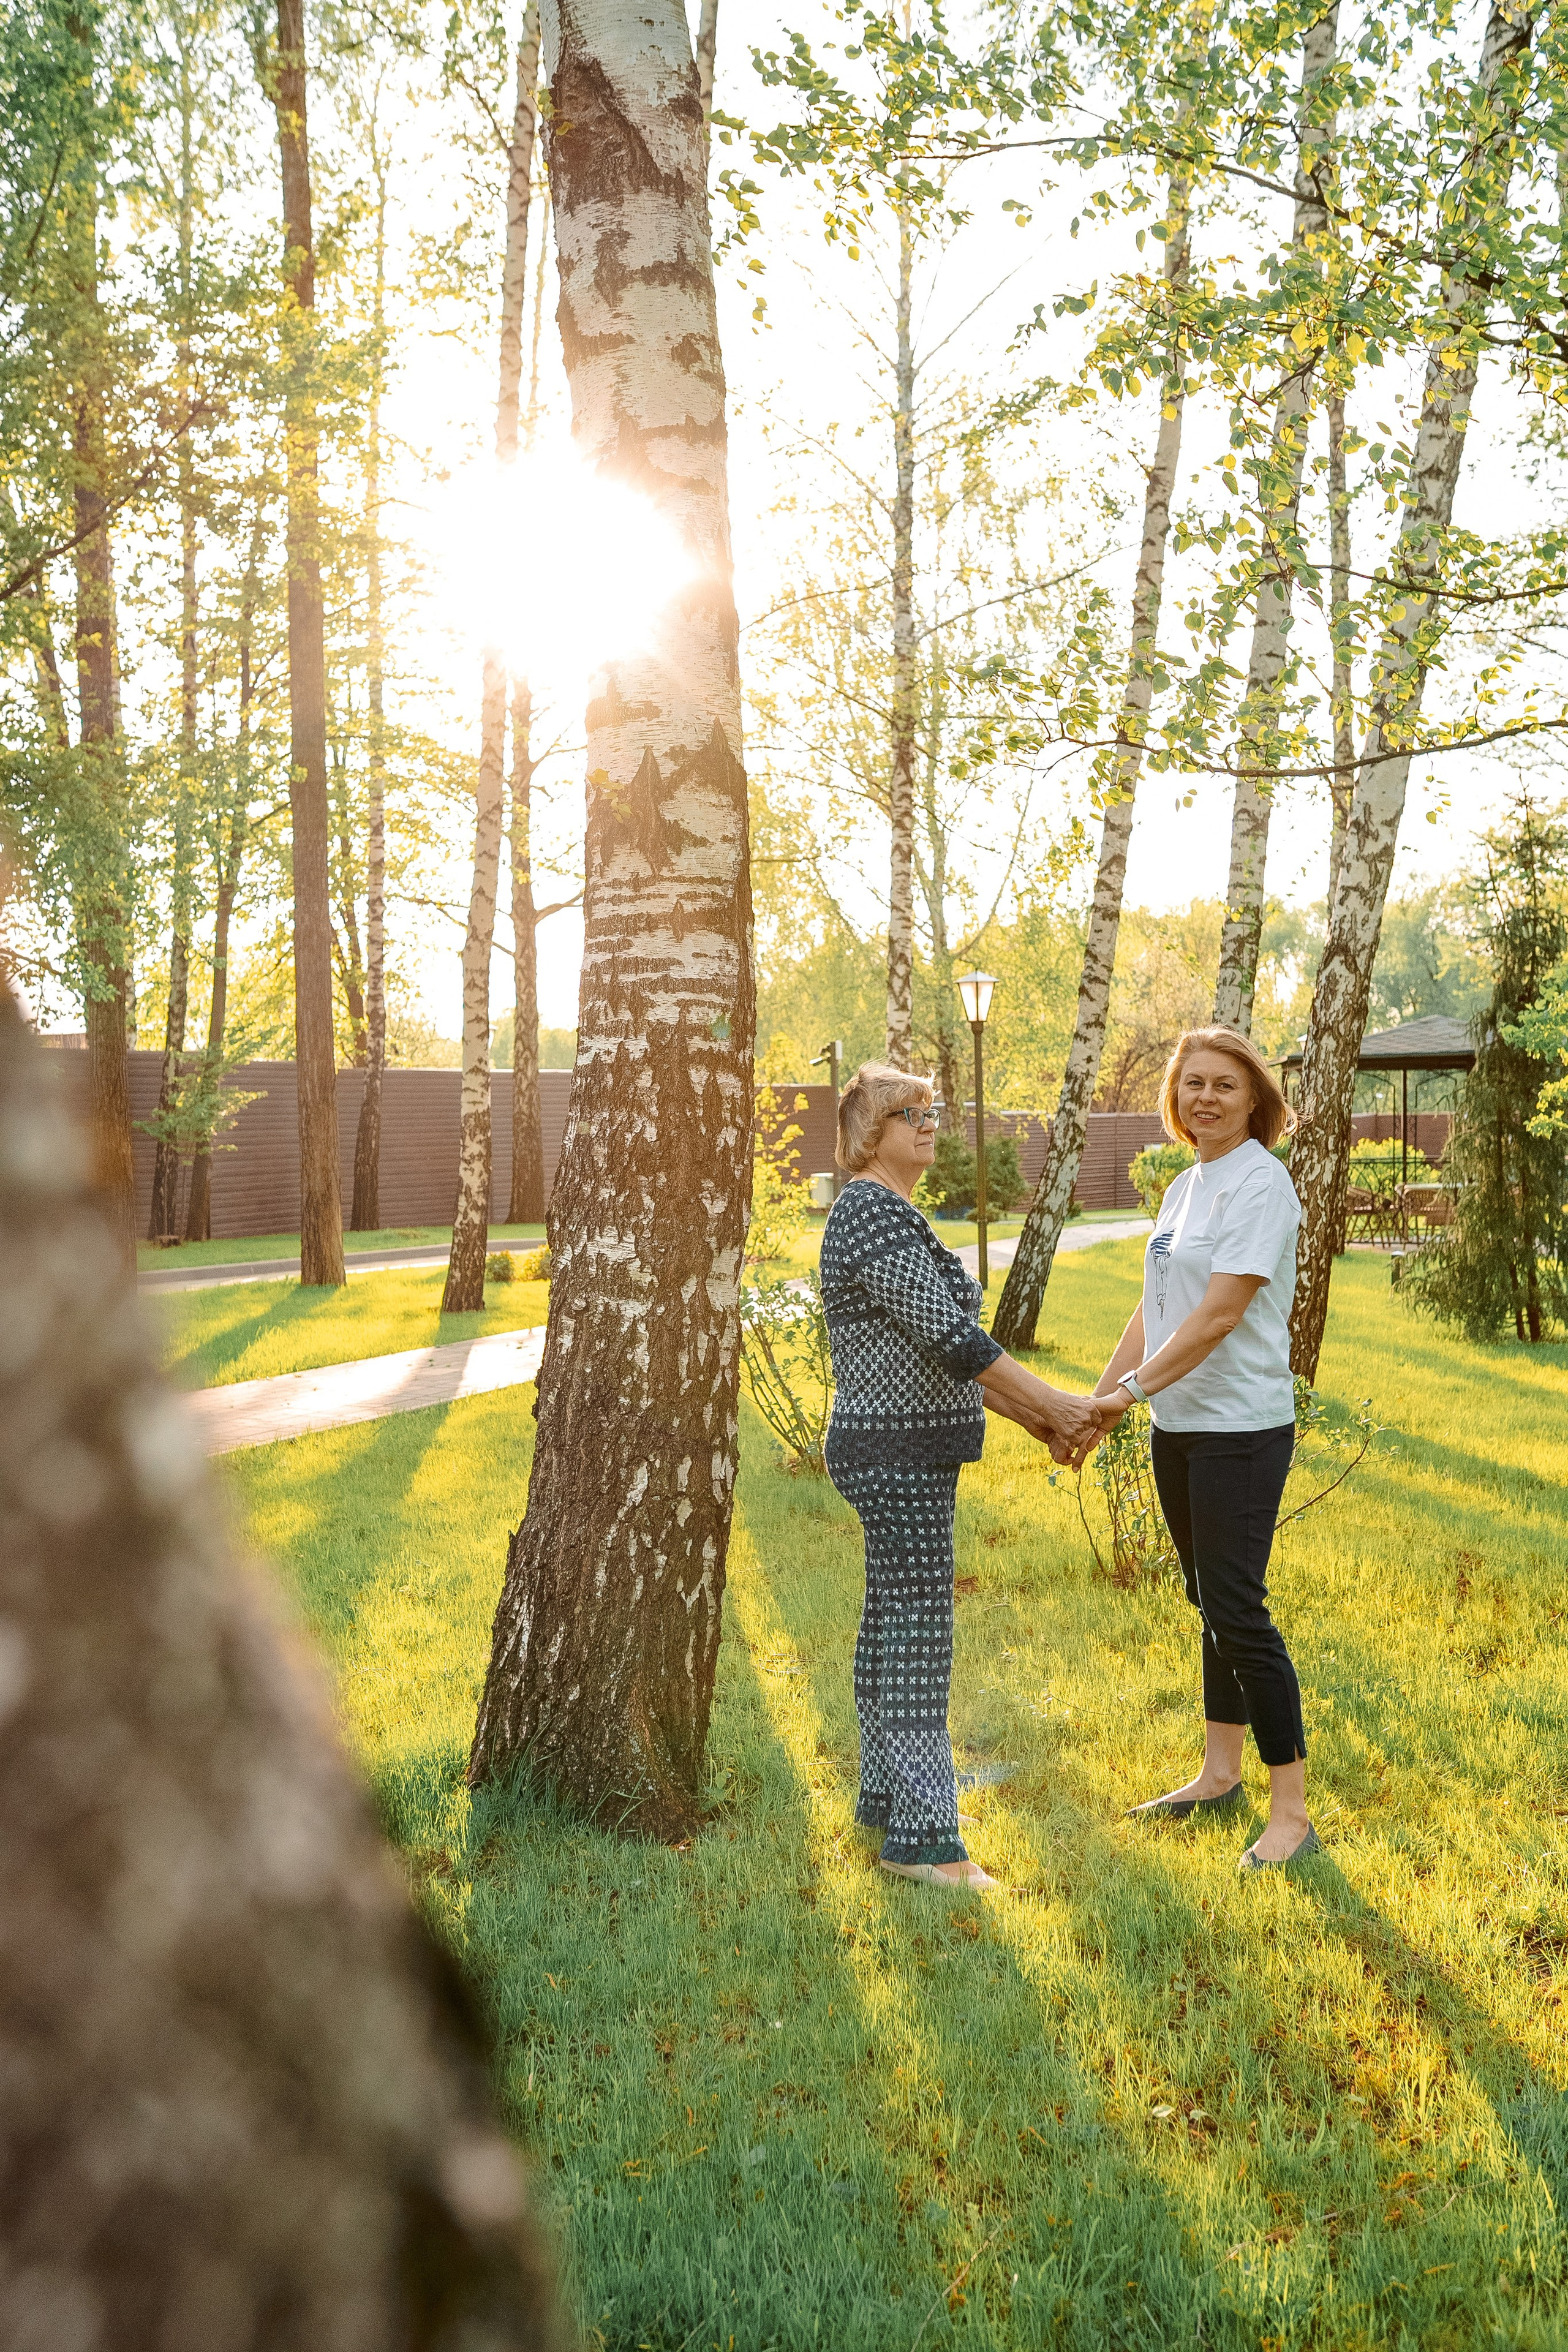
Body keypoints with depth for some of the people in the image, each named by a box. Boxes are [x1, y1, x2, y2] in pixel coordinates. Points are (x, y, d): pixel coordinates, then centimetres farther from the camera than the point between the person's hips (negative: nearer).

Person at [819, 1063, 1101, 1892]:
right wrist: (1054, 1404, -15)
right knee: (917, 1634, -7)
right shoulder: (873, 1212, -16)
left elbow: (940, 1345, 18)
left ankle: (883, 1796, 27)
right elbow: (947, 1335, -22)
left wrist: (1031, 1416, 12)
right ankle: (920, 1835, -2)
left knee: (889, 1623, 16)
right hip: (899, 1455, -10)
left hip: (905, 1452, 10)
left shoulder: (892, 1214, 17)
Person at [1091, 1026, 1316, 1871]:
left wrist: (1134, 1388, -23)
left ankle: (1290, 1810, 1)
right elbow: (1152, 1308, 14)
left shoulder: (1259, 1183, -13)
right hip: (1178, 1425, 8)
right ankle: (1220, 1774, 30)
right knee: (1212, 1605, 17)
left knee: (1237, 1612, -8)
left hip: (1241, 1428, -8)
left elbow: (1217, 1315, -21)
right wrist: (1098, 1402, 8)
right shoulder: (1183, 1187, 13)